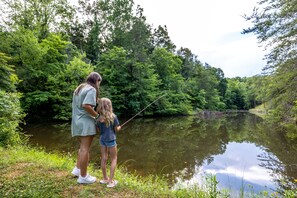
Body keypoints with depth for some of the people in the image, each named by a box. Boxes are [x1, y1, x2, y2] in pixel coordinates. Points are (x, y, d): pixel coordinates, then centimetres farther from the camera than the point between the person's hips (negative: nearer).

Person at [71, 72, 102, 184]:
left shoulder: (79, 88, 17)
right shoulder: (92, 89, -12)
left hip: (77, 121, 9)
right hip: (86, 122, -9)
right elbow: (86, 105, -25)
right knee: (85, 149, -1)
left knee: (82, 147, 21)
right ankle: (83, 176, 8)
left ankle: (77, 169, 28)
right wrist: (97, 116, -16)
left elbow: (78, 105, 16)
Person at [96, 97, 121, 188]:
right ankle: (111, 181, 9)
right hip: (111, 140, -4)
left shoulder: (98, 119, -3)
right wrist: (119, 127, 15)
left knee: (104, 158, 13)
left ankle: (105, 178, 27)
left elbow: (99, 129, 4)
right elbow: (116, 129, -6)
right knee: (113, 159, 9)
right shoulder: (113, 117, -14)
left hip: (102, 139, 4)